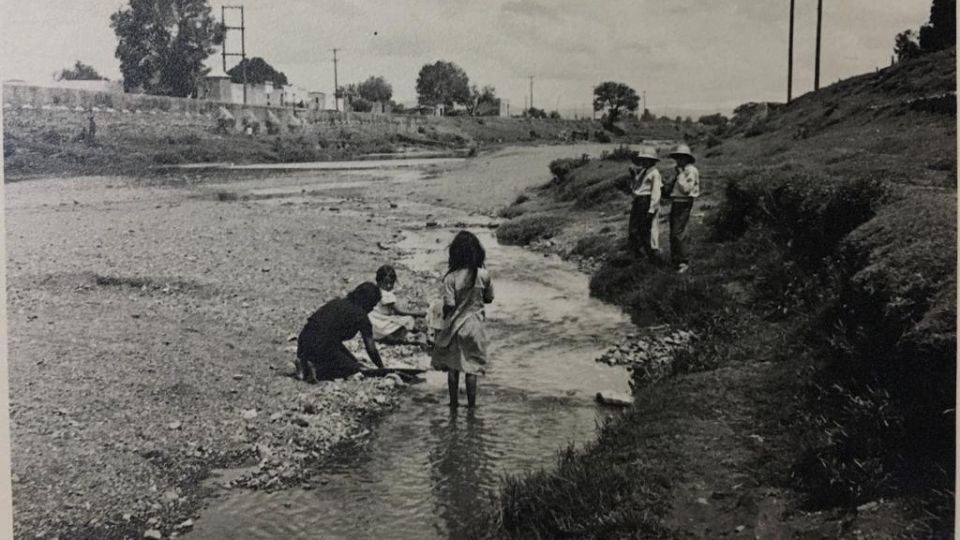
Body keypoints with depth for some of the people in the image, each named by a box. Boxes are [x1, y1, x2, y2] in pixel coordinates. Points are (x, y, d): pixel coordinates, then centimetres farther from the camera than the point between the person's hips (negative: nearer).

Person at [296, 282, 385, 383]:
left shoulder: (335, 302, 22)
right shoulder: (360, 316, 1)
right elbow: (371, 349, 7)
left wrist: (354, 359, 33)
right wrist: (382, 369, 23)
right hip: (321, 347, -7)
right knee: (355, 368, 10)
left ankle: (304, 362, 5)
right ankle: (317, 371, -9)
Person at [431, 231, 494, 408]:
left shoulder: (451, 278, -15)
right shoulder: (484, 275, -9)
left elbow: (448, 306, -14)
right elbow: (488, 299, 4)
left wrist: (445, 325, 3)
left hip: (455, 327, -1)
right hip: (475, 326, 1)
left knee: (453, 367, 12)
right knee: (472, 368, 9)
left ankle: (454, 403, 20)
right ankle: (471, 404, 13)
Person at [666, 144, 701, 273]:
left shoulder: (691, 171, -10)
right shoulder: (681, 170, 18)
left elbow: (686, 189, -20)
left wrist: (680, 176, -15)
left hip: (683, 204, -10)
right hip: (675, 203, 10)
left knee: (678, 233, -14)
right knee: (673, 234, 13)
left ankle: (683, 262, -9)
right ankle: (674, 259, 21)